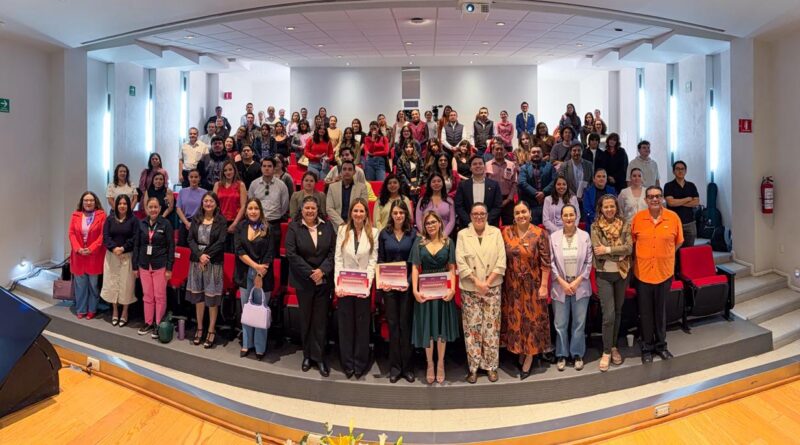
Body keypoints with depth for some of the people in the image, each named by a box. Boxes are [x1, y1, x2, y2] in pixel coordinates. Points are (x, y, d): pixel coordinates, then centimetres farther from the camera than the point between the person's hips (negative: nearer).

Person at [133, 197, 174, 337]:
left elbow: (171, 247, -5)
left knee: (160, 296, 2)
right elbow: (136, 245, 8)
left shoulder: (165, 224, -6)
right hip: (144, 265, 3)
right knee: (147, 296, 10)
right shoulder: (141, 223, 4)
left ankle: (159, 325, 12)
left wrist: (169, 268, -9)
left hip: (160, 266, -3)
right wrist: (135, 266, 6)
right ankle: (148, 323, 22)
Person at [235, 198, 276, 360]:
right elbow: (239, 250, -4)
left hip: (264, 274, -2)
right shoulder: (240, 227, 5)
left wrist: (260, 274, -12)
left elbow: (270, 254, -5)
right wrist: (255, 266, -14)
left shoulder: (267, 228, -1)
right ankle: (247, 344, 21)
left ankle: (260, 347, 10)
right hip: (245, 274, 2)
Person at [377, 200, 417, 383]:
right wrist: (381, 281, -8)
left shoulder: (413, 234, 0)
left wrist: (410, 281, -13)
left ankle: (407, 366, 13)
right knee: (393, 324, 6)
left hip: (407, 283, -1)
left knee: (406, 324, 2)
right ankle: (395, 366, 15)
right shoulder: (384, 233, 4)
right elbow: (380, 260, 5)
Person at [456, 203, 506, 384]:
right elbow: (461, 262, -5)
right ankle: (473, 367, 13)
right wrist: (477, 282, -13)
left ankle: (491, 366, 15)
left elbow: (501, 260, -2)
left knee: (491, 326, 4)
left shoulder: (496, 233, 5)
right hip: (470, 289, -1)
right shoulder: (462, 234, 2)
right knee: (472, 327, 3)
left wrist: (487, 282, -10)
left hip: (493, 287, 1)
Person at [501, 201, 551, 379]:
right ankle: (520, 354, 29)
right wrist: (500, 281, 4)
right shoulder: (506, 232, 1)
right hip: (512, 286, 3)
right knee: (514, 320, 11)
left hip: (532, 286, -3)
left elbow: (545, 262, -8)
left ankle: (528, 360, 17)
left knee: (531, 320, 5)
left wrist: (543, 286, -11)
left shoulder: (539, 234, -8)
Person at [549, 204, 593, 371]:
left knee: (579, 323, 8)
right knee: (560, 324, 6)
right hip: (560, 286, 0)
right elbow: (551, 262, -2)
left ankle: (577, 354, 23)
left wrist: (577, 281, -9)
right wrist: (562, 282, -9)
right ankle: (562, 355, 20)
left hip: (580, 286, 0)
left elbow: (589, 262, -1)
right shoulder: (554, 237, -2)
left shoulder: (585, 236, -2)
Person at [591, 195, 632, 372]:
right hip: (604, 275, -3)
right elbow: (598, 251, -15)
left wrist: (608, 249, -19)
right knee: (608, 315, -7)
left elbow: (629, 247, -12)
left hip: (622, 273, 3)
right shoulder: (595, 227, -5)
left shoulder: (625, 226, 1)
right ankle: (606, 352, 6)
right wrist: (619, 253, -14)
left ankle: (614, 346, 27)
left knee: (618, 312, 13)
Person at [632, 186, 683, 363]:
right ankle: (647, 348, 22)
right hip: (643, 271, 0)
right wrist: (639, 257, 4)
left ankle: (661, 345, 30)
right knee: (645, 312, 9)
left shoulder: (673, 217, -4)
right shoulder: (638, 218, -5)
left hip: (665, 271, 1)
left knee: (661, 310, 14)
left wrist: (665, 254, 6)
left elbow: (678, 241, 8)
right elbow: (632, 241, 7)